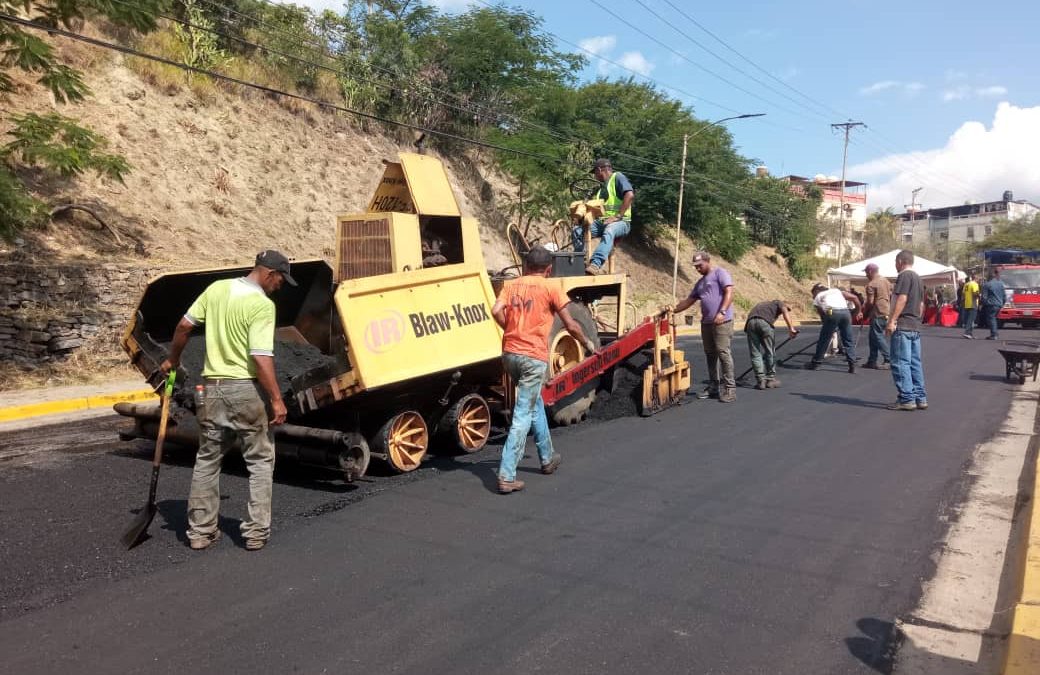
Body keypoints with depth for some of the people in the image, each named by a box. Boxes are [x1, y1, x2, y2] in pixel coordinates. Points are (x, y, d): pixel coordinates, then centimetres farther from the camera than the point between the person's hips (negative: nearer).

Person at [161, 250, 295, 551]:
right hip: (247, 389, -5)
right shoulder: (262, 304, -14)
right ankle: (256, 532, 10)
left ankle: (200, 531, 21)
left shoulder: (216, 289, 5)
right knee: (260, 461, 9)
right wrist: (277, 399, -17)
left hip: (214, 387, 6)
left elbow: (184, 325, 9)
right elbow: (261, 357, -21)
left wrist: (173, 359, 24)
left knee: (207, 460, 16)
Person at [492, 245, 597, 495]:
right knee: (523, 415, -3)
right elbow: (570, 325, -2)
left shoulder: (511, 285, 10)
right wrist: (588, 343, 15)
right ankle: (506, 476, -7)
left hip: (510, 354, 6)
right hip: (534, 357, -5)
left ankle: (547, 458, 37)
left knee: (534, 402, 24)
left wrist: (511, 329, 11)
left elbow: (496, 311, -6)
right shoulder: (551, 288, -1)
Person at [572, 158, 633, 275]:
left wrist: (617, 216, -20)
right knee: (577, 230, -12)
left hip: (620, 222, -8)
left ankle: (595, 265, -55)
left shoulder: (617, 177, 2)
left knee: (608, 232, -40)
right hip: (602, 221, 8)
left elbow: (630, 195, -15)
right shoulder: (602, 186, 26)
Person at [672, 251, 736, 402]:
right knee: (710, 354, 9)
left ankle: (729, 388, -9)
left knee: (723, 353, -12)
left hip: (722, 321, -8)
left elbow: (729, 292, -13)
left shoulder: (720, 273, -1)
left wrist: (722, 312, -23)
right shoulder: (700, 282, 23)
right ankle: (713, 386, 16)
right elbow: (688, 301, 27)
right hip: (706, 322, 8)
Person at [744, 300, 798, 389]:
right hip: (764, 322, -4)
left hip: (750, 322, 4)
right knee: (770, 352, 12)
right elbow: (785, 311, 2)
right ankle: (771, 379, 19)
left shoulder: (761, 305, 42)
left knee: (755, 354, 9)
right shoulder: (779, 303, 28)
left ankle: (761, 380, 6)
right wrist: (791, 328, -10)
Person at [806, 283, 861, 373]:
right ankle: (852, 365, 5)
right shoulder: (837, 291, 32)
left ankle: (815, 363, 18)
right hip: (845, 312, 3)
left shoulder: (817, 297, 25)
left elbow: (821, 314, 20)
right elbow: (854, 298, 20)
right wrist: (858, 312, 28)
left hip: (832, 313, -3)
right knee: (848, 341, 12)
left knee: (823, 340, 9)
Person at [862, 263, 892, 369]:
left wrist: (864, 312, -1)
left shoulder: (871, 284, -11)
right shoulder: (886, 281, 15)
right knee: (873, 338, 14)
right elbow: (892, 296, 17)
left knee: (878, 337, -7)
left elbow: (870, 302, -15)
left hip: (877, 314, -9)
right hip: (887, 312, 9)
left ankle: (888, 360, -11)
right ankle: (872, 361, 17)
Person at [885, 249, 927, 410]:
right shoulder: (918, 278, 20)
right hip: (916, 327, 9)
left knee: (901, 363, -7)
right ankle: (920, 398, 12)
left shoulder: (904, 275, -9)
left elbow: (901, 299, -18)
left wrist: (892, 321, -20)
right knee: (915, 363, 10)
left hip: (902, 326, -9)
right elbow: (921, 304, 22)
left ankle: (907, 399, -8)